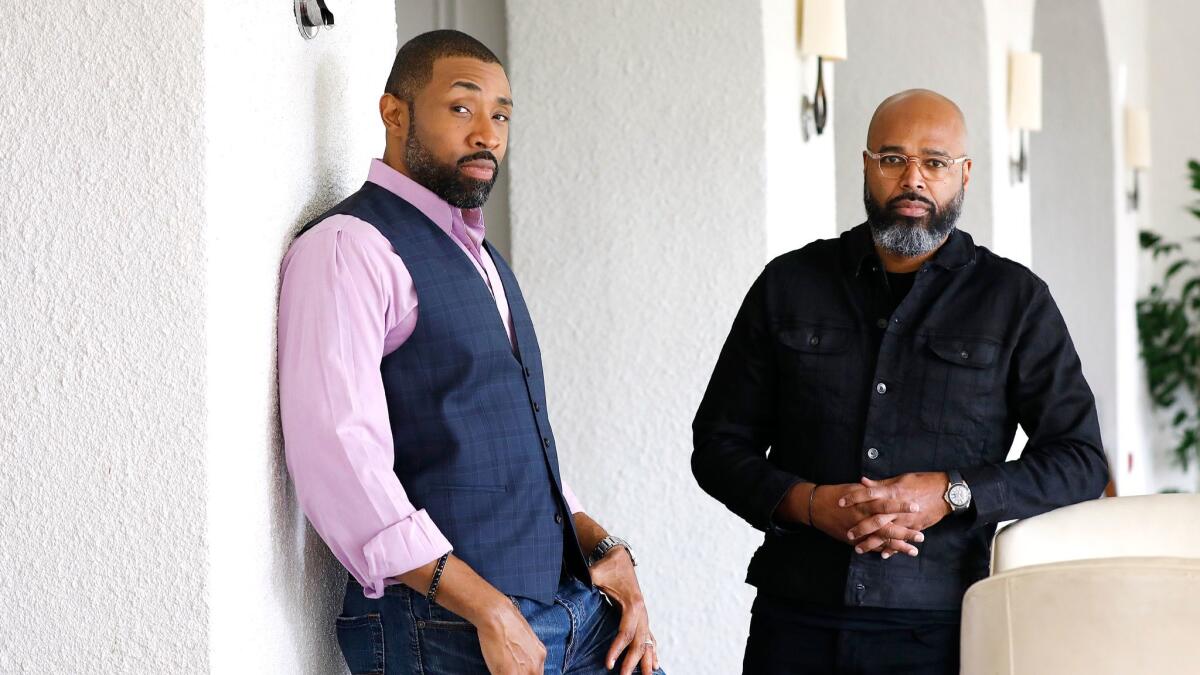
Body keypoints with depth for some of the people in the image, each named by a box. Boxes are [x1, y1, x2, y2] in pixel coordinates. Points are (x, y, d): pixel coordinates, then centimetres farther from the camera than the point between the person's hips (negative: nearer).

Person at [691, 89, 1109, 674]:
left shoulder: (1015, 299, 4)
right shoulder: (789, 285, 8)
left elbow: (1079, 460, 2)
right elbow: (719, 445, 9)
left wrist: (950, 494, -13)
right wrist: (807, 504, -10)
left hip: (939, 627, -1)